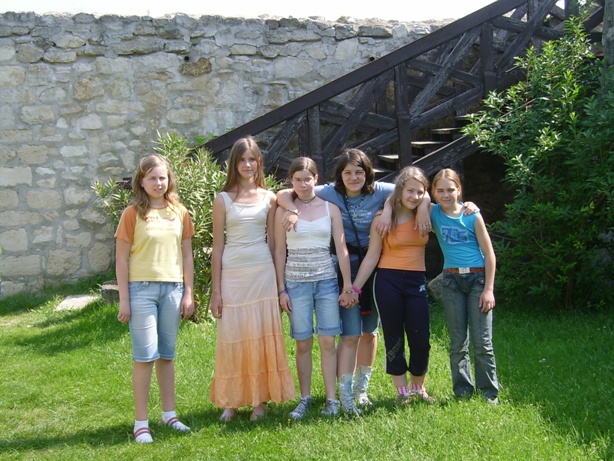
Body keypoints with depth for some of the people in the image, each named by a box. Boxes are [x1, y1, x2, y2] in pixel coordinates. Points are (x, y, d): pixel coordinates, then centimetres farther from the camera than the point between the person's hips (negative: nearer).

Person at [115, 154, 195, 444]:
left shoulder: (180, 213, 7)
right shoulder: (132, 214, -3)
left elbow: (186, 255, 11)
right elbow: (122, 259, -3)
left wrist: (188, 293, 7)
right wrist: (124, 299, -7)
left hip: (172, 289, 3)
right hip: (141, 289, -3)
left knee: (167, 354, 12)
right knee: (145, 355, -3)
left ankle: (169, 414, 22)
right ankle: (141, 423, 5)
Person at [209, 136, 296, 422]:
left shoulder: (269, 198, 7)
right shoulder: (223, 199, 2)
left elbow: (272, 242, 9)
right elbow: (217, 246, 2)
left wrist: (279, 282, 5)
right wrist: (216, 290, -1)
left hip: (263, 273, 1)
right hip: (232, 274, -1)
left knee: (263, 336, 5)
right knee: (232, 337, 3)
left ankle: (261, 399, 14)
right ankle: (231, 401, 12)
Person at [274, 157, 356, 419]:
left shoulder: (330, 208, 4)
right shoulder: (284, 211, 2)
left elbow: (341, 248, 3)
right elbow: (280, 252, 4)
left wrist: (348, 286, 0)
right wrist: (281, 289, 0)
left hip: (327, 281, 1)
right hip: (296, 283, 0)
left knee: (328, 341, 0)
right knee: (303, 343, 2)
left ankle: (331, 399, 6)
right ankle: (304, 399, 12)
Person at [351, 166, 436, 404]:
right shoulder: (383, 219, -4)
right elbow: (372, 257, -3)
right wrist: (355, 287, -7)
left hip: (417, 282, 2)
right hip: (388, 281, -2)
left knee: (420, 339, 2)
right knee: (393, 338, 6)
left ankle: (418, 387, 23)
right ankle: (402, 390, 18)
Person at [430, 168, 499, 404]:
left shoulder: (472, 216, -4)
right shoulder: (433, 213, 2)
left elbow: (489, 255, -2)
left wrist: (488, 289, -7)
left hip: (477, 278, -2)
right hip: (451, 281, 2)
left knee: (482, 342, -2)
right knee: (458, 342, 7)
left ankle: (490, 393, 10)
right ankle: (462, 391, 18)